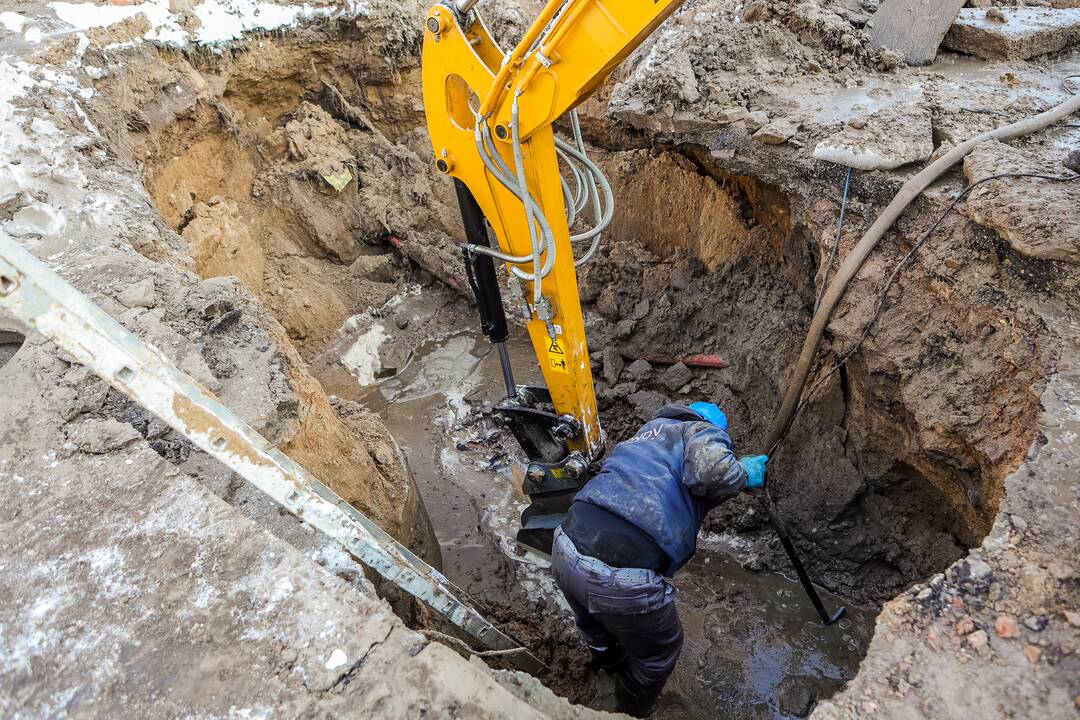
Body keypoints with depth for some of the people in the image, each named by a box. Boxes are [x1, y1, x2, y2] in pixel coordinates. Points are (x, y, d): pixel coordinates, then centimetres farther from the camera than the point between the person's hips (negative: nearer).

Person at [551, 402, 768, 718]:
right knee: (658, 652, 27)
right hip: (622, 577, -7)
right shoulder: (703, 432, 7)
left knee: (596, 625, 40)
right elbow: (711, 472, -14)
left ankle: (609, 662, 69)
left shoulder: (651, 429, 26)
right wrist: (745, 472, 8)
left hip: (566, 548, 7)